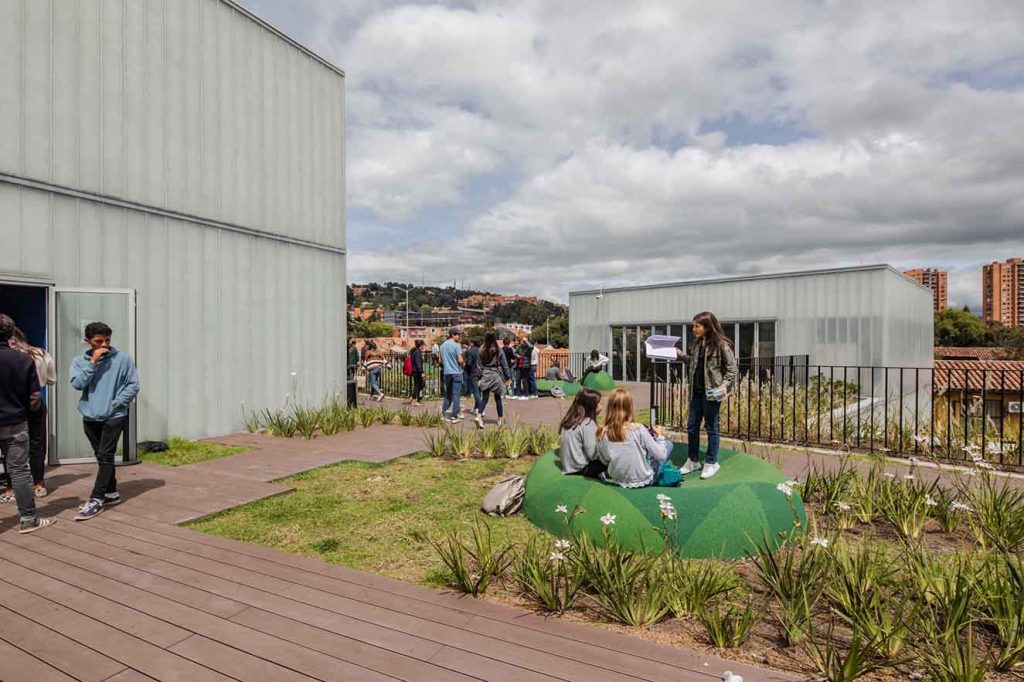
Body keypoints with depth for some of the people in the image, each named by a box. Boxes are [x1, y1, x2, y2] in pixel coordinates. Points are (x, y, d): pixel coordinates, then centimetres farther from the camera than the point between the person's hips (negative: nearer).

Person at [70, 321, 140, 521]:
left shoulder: (123, 358, -4)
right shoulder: (79, 361, 4)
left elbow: (133, 385, -4)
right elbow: (77, 384, -12)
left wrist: (115, 403, -12)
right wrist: (93, 362, -15)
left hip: (114, 416, -4)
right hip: (90, 417, 4)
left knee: (105, 456, -8)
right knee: (102, 457, 13)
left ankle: (96, 499, -5)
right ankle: (111, 493, 25)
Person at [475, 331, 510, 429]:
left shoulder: (481, 351, -2)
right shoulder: (499, 351, -6)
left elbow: (480, 366, 0)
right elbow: (505, 365, -1)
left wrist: (480, 378, 6)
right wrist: (507, 378, 7)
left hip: (485, 376, 1)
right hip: (496, 376, -1)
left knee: (484, 398, 4)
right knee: (497, 398, 10)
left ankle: (479, 416, -16)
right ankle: (500, 419, 18)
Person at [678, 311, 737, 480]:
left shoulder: (721, 344, -12)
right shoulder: (697, 344, 10)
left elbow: (732, 368, -10)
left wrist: (725, 384, -20)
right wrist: (680, 355, 8)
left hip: (711, 392, -7)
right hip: (696, 391, 7)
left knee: (711, 427, 5)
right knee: (692, 426, 11)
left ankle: (711, 462, 18)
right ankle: (692, 460, 24)